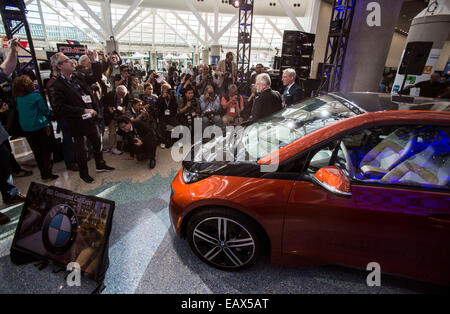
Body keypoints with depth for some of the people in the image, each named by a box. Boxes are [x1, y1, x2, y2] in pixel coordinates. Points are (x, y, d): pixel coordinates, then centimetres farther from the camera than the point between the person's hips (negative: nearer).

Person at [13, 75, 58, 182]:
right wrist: (50, 113, 14)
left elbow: (18, 111, 14)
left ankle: (43, 173, 24)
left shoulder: (18, 98, 3)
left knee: (37, 152, 14)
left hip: (26, 129, 6)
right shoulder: (36, 97, -13)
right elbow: (46, 111, -6)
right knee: (46, 151, 3)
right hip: (41, 128, -6)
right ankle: (47, 175, 4)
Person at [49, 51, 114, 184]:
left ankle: (100, 164, 41)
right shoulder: (56, 86, -15)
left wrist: (93, 61, 3)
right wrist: (83, 111, -23)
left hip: (90, 118, 6)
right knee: (80, 149, 10)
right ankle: (83, 173, 29)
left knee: (97, 143, 19)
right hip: (77, 123, -6)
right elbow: (60, 108, -21)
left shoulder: (77, 77, 4)